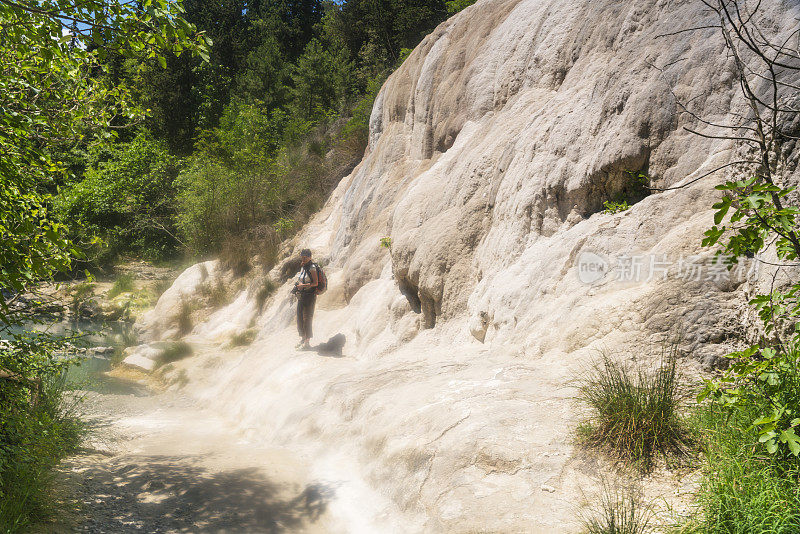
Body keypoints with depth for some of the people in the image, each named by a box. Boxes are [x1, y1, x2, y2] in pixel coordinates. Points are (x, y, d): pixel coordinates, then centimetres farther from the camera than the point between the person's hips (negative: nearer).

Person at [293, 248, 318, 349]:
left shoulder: (312, 268, -12)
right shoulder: (302, 267, 12)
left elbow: (315, 283, -17)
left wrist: (303, 285, -22)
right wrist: (298, 285, 6)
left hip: (310, 295, -8)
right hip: (301, 295, 8)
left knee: (307, 319, -5)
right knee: (299, 318, 12)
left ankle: (307, 342, -1)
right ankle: (302, 338, 24)